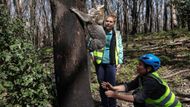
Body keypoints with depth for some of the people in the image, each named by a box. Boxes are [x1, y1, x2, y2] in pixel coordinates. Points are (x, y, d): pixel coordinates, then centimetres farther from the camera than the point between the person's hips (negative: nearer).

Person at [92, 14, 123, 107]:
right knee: (102, 85, 11)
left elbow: (119, 49, 6)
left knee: (111, 85, 1)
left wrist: (119, 61, 1)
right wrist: (92, 55, -8)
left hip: (111, 63, -1)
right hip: (99, 62, 1)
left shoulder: (117, 34, 2)